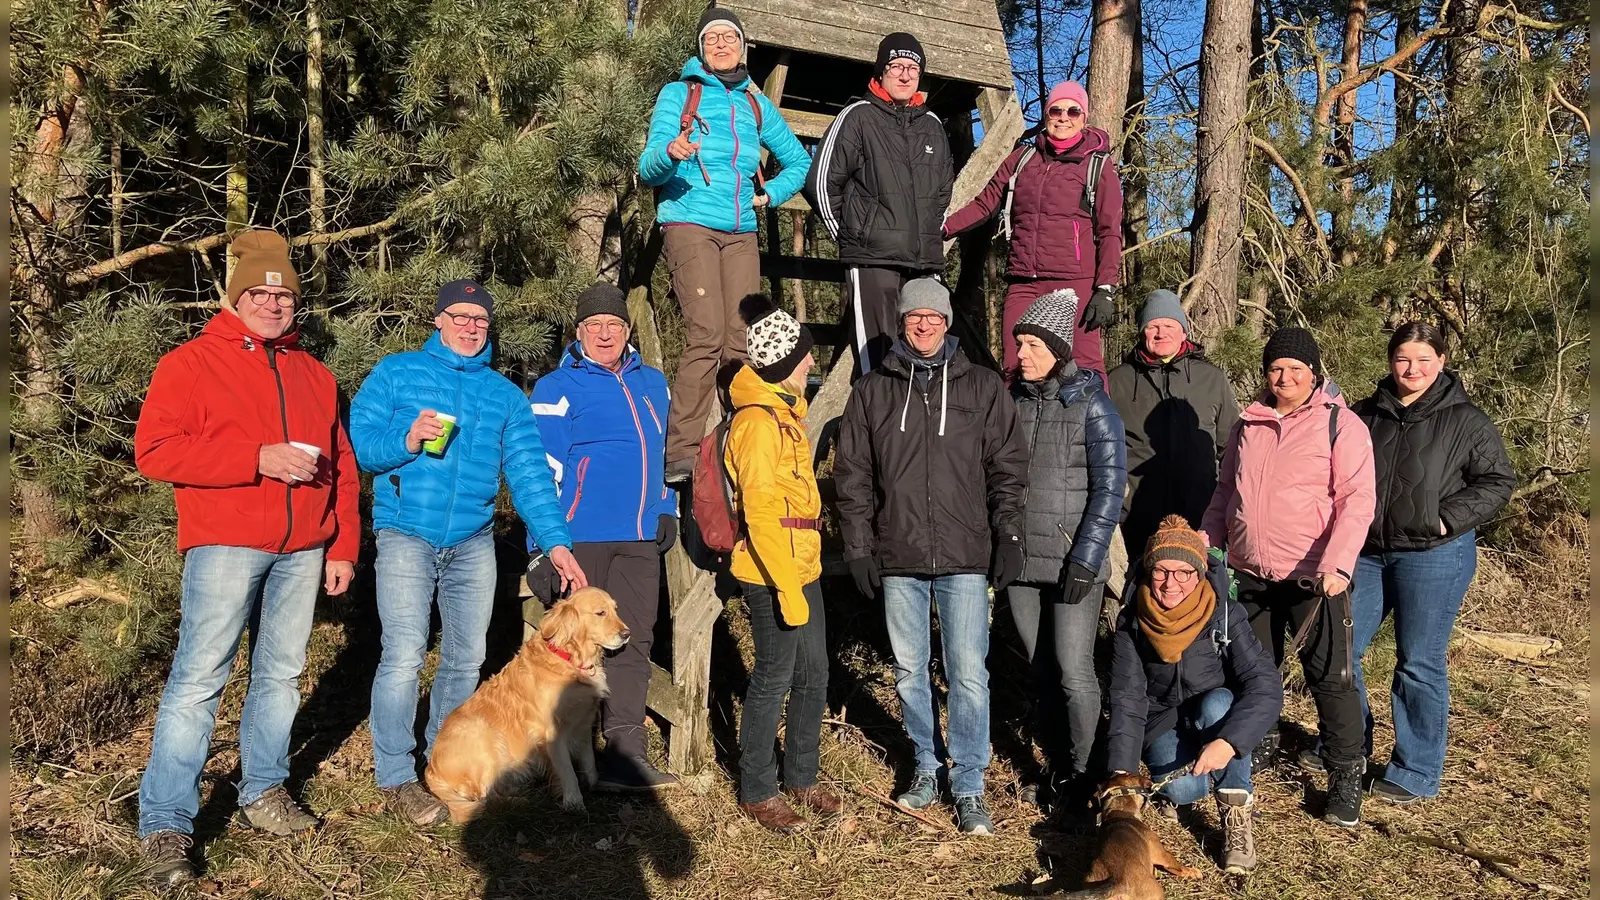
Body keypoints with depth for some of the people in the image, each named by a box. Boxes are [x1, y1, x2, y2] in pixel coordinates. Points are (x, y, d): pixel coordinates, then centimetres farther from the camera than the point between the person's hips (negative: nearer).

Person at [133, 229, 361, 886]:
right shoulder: (190, 363, 0)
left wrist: (343, 548, 10)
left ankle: (263, 792, 25)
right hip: (225, 545, -5)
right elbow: (154, 452, -11)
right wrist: (259, 458, -18)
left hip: (304, 550, 5)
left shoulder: (314, 375, 16)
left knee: (281, 674, 11)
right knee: (198, 680, -6)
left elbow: (342, 469, 17)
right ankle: (164, 825, 2)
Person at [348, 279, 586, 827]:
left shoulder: (506, 395, 12)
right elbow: (357, 440, -2)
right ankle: (394, 777, 5)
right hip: (407, 536, -4)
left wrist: (554, 540, -7)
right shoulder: (397, 372, 5)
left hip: (473, 542, 4)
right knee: (403, 656, -11)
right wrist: (405, 441, -21)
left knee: (466, 658, 10)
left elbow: (528, 471, 4)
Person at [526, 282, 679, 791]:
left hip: (639, 539, 5)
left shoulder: (653, 384, 13)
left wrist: (667, 510, 16)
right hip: (580, 536, -5)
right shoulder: (558, 389, -5)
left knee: (633, 642, 3)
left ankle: (624, 755, 6)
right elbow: (542, 472, -8)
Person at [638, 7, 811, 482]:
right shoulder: (679, 94, 9)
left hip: (741, 232, 4)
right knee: (706, 336, -19)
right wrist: (670, 153, -23)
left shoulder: (756, 103, 19)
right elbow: (648, 168, 0)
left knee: (742, 341, -4)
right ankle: (681, 454, -17)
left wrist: (770, 194, 13)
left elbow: (799, 160, 30)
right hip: (690, 224, -4)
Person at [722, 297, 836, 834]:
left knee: (813, 674, 15)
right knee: (775, 679, 1)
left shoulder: (783, 410, 14)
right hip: (772, 573, -9)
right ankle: (757, 793, 17)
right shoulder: (758, 421, -17)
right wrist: (787, 588, -21)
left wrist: (800, 578, 16)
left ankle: (802, 779, 30)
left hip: (802, 566, 9)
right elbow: (761, 512, -21)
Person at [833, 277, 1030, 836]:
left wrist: (1008, 537, -2)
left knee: (968, 673, -2)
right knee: (909, 671, 11)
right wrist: (858, 548, 2)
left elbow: (1008, 467, 6)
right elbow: (852, 475, 7)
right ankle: (927, 767, 28)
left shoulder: (982, 387, 5)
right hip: (898, 559, 2)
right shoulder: (872, 391, 7)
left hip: (965, 558, -2)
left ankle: (969, 787, 10)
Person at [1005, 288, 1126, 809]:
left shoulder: (1090, 404, -6)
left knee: (1074, 673, -4)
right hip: (1020, 561, 5)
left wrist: (1086, 558, -14)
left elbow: (1109, 488, -9)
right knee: (1040, 673, 10)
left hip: (1073, 562, -4)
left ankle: (1083, 771, 13)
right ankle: (1056, 769, 23)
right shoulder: (1013, 401, 8)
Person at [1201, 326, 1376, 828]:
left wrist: (1337, 564, -25)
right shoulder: (1248, 425, 10)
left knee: (1329, 676, -1)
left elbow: (1357, 500, -13)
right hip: (1250, 574, 5)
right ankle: (1258, 749, 34)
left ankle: (1346, 779, 12)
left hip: (1312, 576, -5)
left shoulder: (1340, 424, -6)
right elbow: (1225, 493, 18)